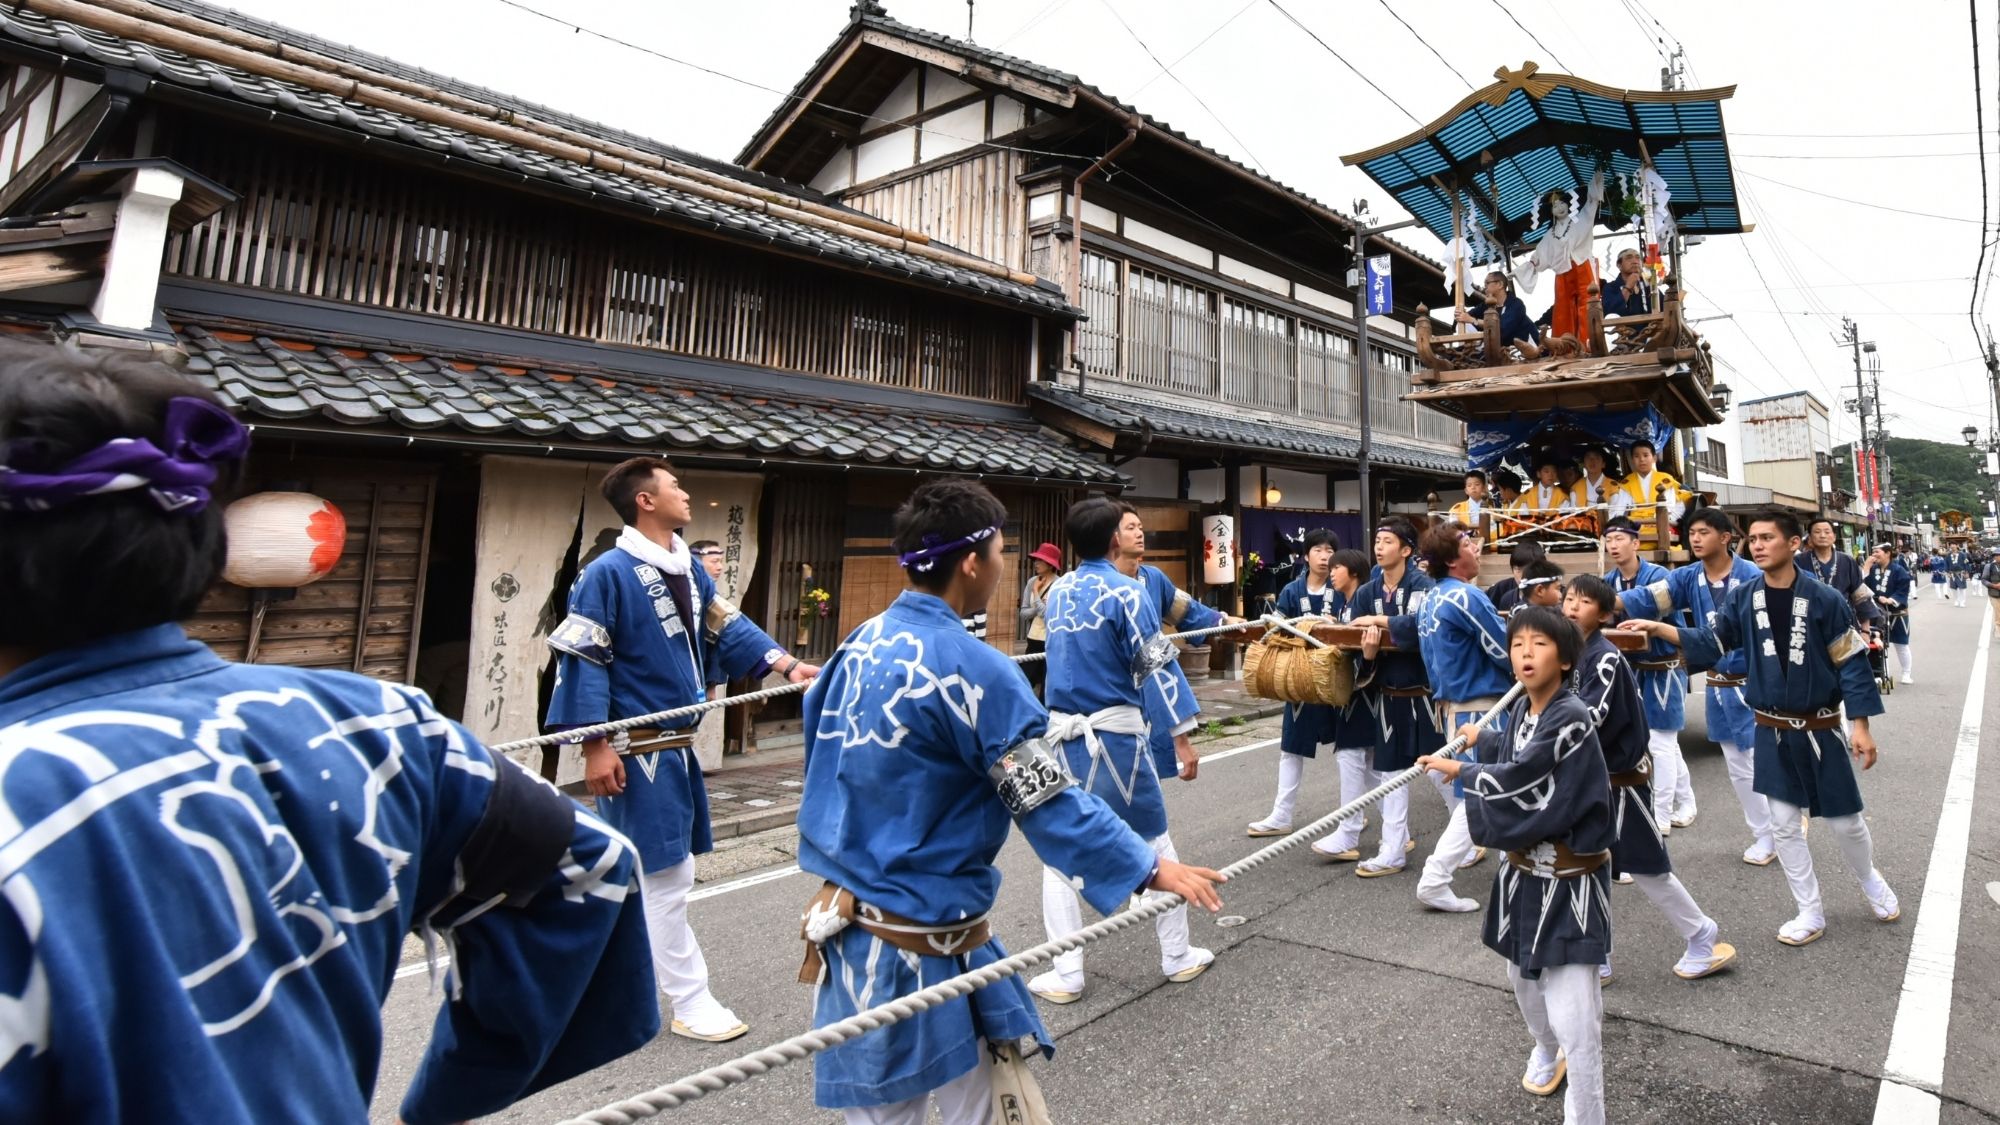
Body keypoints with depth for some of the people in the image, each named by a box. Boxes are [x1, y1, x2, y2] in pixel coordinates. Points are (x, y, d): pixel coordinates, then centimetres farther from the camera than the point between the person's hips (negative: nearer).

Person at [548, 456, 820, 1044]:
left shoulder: (689, 568, 9)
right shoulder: (609, 572, -15)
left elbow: (728, 627, 11)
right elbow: (580, 660, -15)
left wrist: (788, 664, -2)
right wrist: (596, 746, -18)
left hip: (676, 746, 8)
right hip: (637, 749, -8)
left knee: (633, 871, 20)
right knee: (667, 873, 0)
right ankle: (690, 1002, 14)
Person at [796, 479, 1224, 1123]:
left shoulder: (860, 642, 2)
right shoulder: (973, 669, -21)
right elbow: (1049, 805, -19)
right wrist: (1151, 870, -10)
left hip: (845, 919, 7)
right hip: (921, 942, -7)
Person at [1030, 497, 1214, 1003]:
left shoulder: (1057, 592, 7)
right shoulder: (1126, 593, -10)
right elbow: (1156, 670, -14)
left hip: (1060, 733, 4)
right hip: (1114, 734, -4)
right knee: (1154, 844, 14)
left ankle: (1066, 975, 12)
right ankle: (1177, 956, 26)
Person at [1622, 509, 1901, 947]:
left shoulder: (1824, 599, -13)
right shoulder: (1744, 598, -4)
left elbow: (1851, 662, -9)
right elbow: (1711, 643, -2)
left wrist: (1860, 726, -11)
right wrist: (1658, 628, -16)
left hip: (1820, 728, -3)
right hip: (1772, 730, 3)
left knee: (1845, 821, 11)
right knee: (1784, 824, 7)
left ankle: (1871, 881, 44)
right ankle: (1811, 913, 23)